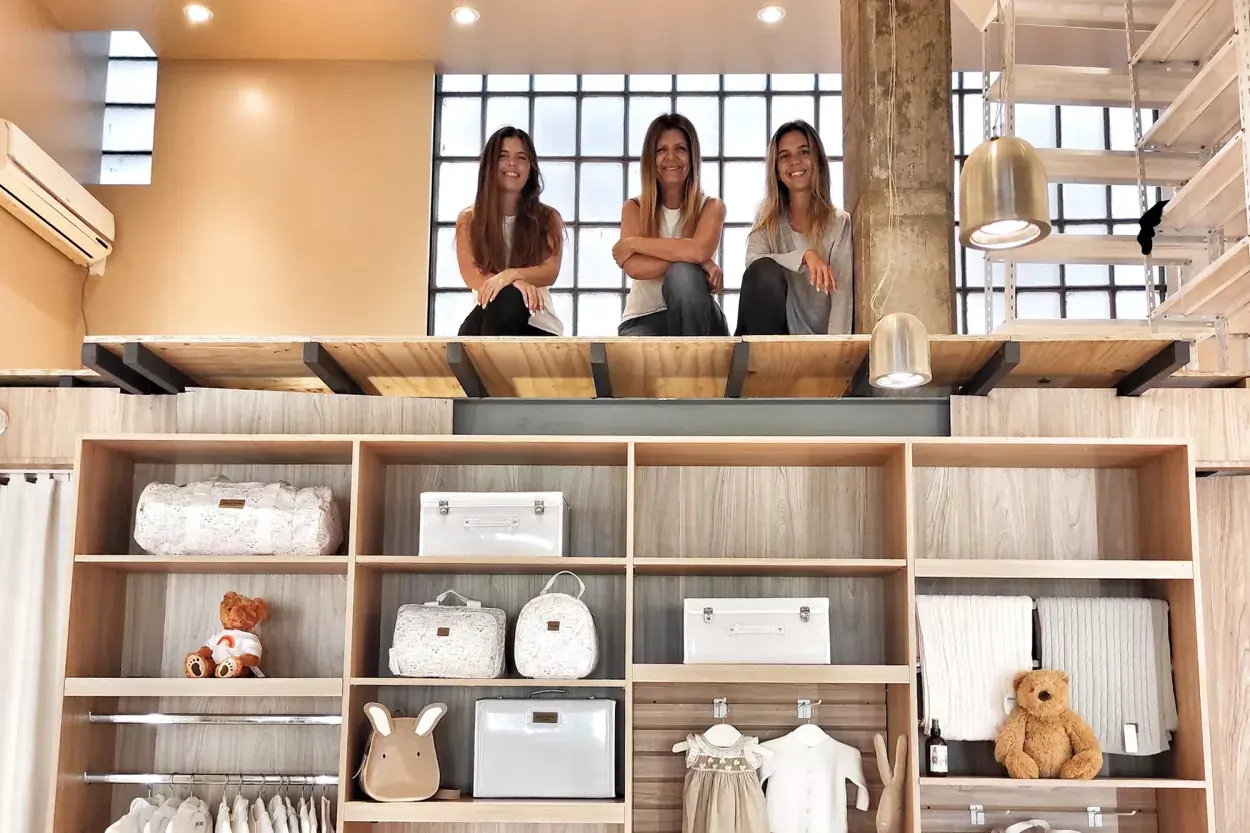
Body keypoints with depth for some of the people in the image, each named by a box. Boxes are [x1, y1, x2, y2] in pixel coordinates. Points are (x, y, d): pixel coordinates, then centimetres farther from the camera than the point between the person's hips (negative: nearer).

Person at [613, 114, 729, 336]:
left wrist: (632, 243, -15)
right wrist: (690, 258, -23)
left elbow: (699, 250, -22)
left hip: (695, 319, 1)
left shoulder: (711, 206, 2)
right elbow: (634, 267, -16)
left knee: (682, 274, -33)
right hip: (643, 319, -1)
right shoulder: (634, 208, 4)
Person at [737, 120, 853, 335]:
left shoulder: (839, 223, 2)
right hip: (772, 330, 2)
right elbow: (753, 261, -12)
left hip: (818, 336, -2)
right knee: (763, 271, -27)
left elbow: (842, 296, -8)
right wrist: (805, 256, -27)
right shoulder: (768, 218, 10)